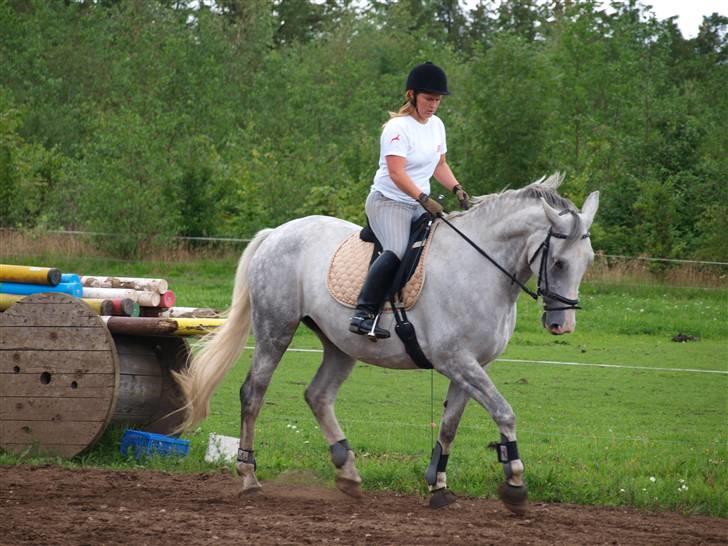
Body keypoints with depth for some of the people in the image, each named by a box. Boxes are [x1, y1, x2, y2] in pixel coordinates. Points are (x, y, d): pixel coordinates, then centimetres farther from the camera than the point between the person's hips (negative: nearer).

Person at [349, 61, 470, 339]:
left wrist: (457, 189, 3)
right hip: (389, 202, -9)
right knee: (396, 251, -31)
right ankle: (364, 314, -35)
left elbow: (440, 165, 21)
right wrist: (424, 199, -32)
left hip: (419, 206, 9)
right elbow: (396, 173, -23)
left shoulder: (436, 125, 12)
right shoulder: (398, 127, -14)